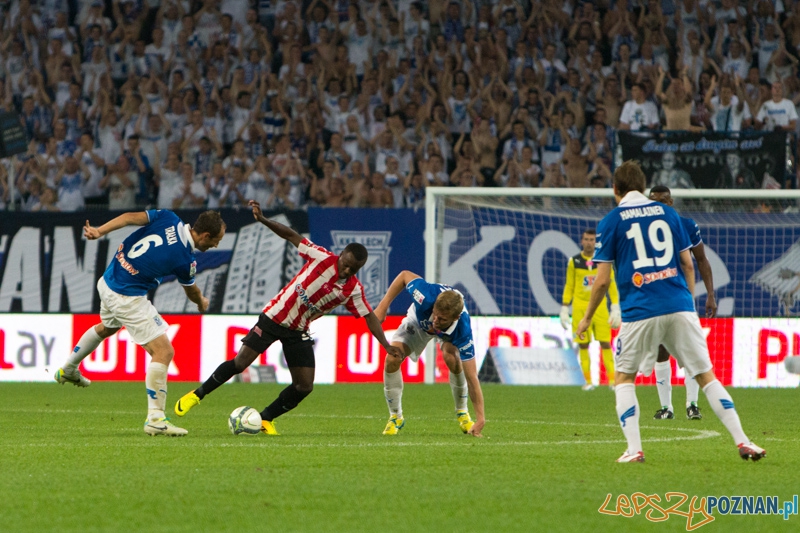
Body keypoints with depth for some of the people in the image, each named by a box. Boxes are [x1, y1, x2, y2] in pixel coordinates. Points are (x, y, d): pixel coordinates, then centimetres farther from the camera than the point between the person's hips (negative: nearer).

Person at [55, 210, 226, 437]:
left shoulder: (168, 218, -7)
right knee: (163, 351, -7)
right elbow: (191, 291, 5)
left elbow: (129, 218, -15)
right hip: (128, 298, -8)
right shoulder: (185, 260, -18)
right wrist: (202, 302, 27)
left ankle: (67, 371, 57)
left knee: (107, 327, 37)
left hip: (107, 282, 8)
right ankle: (155, 418, -9)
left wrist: (99, 231, -12)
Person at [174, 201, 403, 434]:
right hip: (274, 317, -4)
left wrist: (385, 344, -11)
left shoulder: (353, 290, -7)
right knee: (239, 363, -11)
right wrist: (263, 220, -21)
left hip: (298, 332, 4)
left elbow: (369, 316, -2)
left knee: (305, 386, -6)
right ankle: (197, 394, 8)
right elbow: (291, 236, -12)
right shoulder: (322, 258, -16)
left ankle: (265, 419, 14)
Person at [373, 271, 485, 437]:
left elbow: (471, 377, -41)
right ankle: (396, 417, 5)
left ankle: (462, 413, -6)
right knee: (392, 359, -20)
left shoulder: (463, 332, -43)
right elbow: (405, 275, -22)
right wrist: (383, 306, -21)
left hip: (448, 334, -2)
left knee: (452, 357, -34)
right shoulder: (428, 297, -44)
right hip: (418, 322, 2)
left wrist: (480, 418, -44)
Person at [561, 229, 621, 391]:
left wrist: (616, 309, -1)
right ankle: (588, 381, 4)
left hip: (600, 306, -1)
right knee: (583, 344, -1)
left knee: (605, 343, -6)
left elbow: (611, 285, 5)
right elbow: (569, 287, 10)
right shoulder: (574, 262, 5)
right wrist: (564, 309, 5)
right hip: (580, 306, 1)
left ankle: (612, 379, -4)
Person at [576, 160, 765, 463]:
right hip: (680, 307, 3)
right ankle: (741, 441, 3)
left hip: (639, 312, -2)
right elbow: (687, 264, 12)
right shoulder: (667, 213, 11)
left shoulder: (611, 222, 2)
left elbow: (602, 280, 0)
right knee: (705, 375, 9)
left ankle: (634, 449, 1)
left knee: (624, 377, 14)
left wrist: (587, 318, 12)